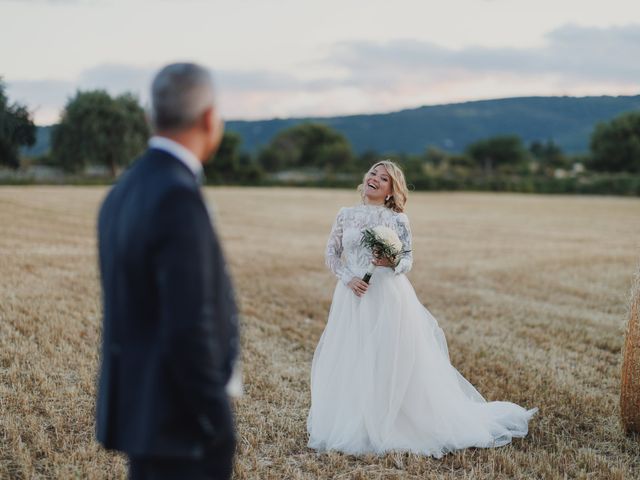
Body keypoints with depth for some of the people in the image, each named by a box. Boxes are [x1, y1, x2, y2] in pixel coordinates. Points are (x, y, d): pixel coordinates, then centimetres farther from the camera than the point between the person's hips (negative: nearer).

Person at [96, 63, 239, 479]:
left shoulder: (124, 192, 8)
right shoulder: (178, 198, -22)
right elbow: (189, 330, -26)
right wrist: (220, 433, -16)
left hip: (139, 407, 9)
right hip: (175, 422, -9)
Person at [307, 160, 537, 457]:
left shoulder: (397, 219, 1)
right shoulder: (346, 215, 9)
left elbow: (408, 259, 0)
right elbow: (332, 254, 10)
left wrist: (393, 263, -21)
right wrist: (348, 278, -6)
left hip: (389, 298, -3)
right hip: (353, 297, 3)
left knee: (393, 362, -3)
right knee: (351, 363, 4)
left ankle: (393, 426, 9)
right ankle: (352, 427, 18)